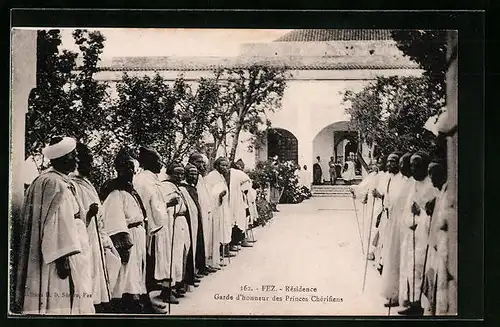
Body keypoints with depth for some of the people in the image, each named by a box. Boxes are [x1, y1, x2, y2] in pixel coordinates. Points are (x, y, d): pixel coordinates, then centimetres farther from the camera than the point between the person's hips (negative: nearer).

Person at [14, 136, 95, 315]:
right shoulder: (55, 183, -13)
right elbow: (54, 223, -19)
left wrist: (86, 216, 12)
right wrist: (62, 258, -22)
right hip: (59, 257, -10)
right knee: (60, 306, -8)